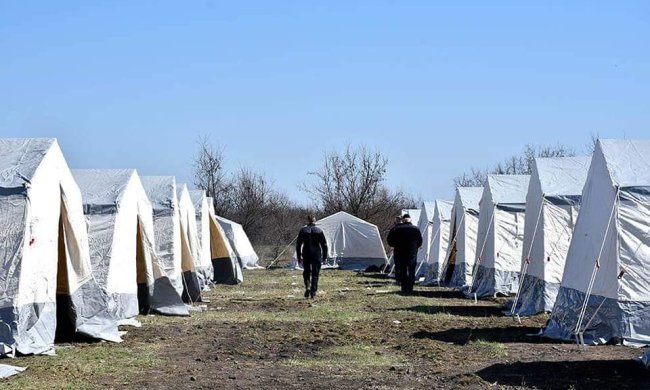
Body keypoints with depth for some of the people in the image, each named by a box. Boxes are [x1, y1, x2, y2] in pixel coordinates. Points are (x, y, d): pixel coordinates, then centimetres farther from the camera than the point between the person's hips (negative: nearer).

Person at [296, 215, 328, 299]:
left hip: (306, 255, 0)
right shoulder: (319, 230, 1)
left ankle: (307, 287, -9)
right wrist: (324, 257, 9)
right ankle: (313, 292, 3)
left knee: (306, 272, 14)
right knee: (315, 274, 7)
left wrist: (299, 257, 6)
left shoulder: (303, 230, 0)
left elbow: (298, 245, 0)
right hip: (317, 255, 0)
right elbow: (324, 244, 3)